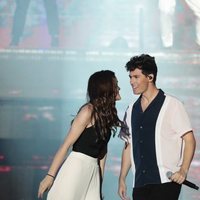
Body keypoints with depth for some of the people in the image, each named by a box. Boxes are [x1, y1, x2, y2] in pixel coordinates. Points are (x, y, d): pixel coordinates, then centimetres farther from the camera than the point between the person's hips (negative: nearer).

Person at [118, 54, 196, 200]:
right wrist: (122, 179, 15)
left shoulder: (171, 105, -2)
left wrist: (183, 171, -15)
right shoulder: (132, 110, 16)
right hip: (140, 184, 6)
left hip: (165, 182, -5)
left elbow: (189, 139, -3)